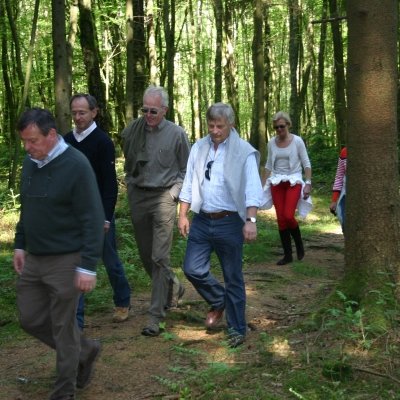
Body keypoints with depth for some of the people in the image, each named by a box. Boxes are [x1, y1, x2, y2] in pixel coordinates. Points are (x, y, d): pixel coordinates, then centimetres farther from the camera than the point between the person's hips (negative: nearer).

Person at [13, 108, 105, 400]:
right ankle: (85, 351, 34)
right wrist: (20, 245, 13)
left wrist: (88, 266, -20)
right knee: (31, 319, 13)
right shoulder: (30, 162, 5)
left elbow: (93, 219, -18)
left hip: (65, 261, -8)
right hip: (33, 259, 8)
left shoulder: (76, 165, -17)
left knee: (63, 328, 3)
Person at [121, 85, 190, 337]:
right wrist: (131, 185, 9)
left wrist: (174, 193, -7)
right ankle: (173, 288, 39)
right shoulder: (132, 131, 2)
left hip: (163, 197, -4)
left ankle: (156, 315, -5)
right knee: (146, 254, 13)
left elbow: (186, 170, 2)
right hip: (138, 197, 4)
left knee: (160, 256, -10)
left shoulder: (176, 134, -6)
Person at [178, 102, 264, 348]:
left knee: (233, 278, 5)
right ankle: (218, 302, 28)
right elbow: (189, 184, 11)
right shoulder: (199, 148, 7)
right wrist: (183, 215, 6)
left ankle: (237, 329, 20)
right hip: (202, 220, 4)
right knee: (193, 269, 0)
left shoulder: (244, 152, -8)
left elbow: (252, 189, -16)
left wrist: (251, 220, -26)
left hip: (229, 222, -4)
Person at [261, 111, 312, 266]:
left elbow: (306, 164, -4)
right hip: (277, 183, 4)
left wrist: (308, 183, -12)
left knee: (288, 216, -18)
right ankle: (287, 254, 10)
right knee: (280, 219, 1)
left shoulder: (297, 141, -6)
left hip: (293, 182, -4)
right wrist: (263, 186, 10)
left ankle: (299, 244, 10)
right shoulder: (271, 142, 4)